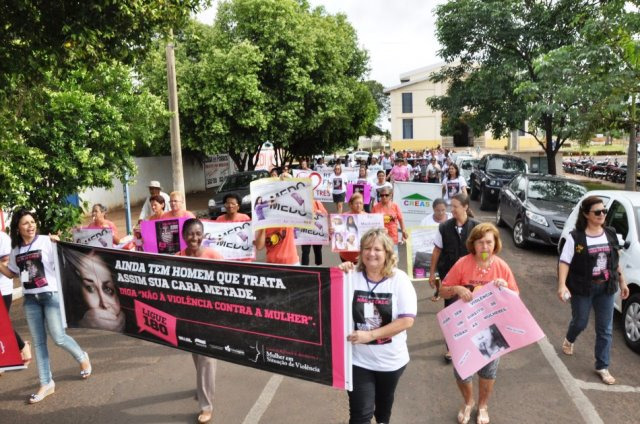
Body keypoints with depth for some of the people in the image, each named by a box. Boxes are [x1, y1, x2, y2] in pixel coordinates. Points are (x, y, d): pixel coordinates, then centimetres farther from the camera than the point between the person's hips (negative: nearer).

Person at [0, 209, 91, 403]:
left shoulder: (46, 242, -9)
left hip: (50, 295, -5)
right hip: (30, 299, 5)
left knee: (58, 338, -5)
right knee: (38, 342, 8)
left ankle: (82, 357, 25)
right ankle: (46, 384, 18)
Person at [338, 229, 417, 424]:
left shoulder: (399, 279, -14)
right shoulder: (352, 276, -13)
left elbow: (407, 320, -19)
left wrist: (370, 335, -24)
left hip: (391, 359, 1)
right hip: (358, 359, -1)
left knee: (385, 402, 28)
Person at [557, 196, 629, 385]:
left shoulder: (610, 234, 2)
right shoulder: (576, 237, -13)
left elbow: (615, 261, 13)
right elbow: (564, 262, -17)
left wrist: (622, 282, 14)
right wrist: (562, 285, -28)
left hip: (606, 288, 4)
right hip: (583, 288, -4)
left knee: (605, 329, 7)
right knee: (580, 322, 13)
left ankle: (602, 367, 19)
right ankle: (569, 340, 47)